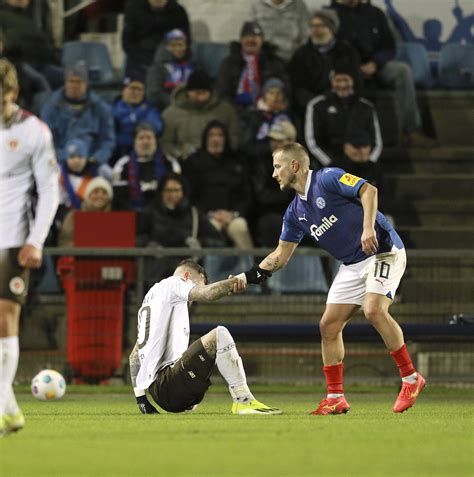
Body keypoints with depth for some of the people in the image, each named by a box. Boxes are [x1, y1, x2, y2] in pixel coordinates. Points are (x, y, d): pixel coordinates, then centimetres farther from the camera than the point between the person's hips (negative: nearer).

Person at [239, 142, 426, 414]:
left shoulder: (328, 179, -13)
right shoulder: (296, 212, 11)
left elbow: (369, 190, -22)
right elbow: (281, 256, 15)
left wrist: (368, 228, -33)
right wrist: (250, 276, 3)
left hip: (383, 251, -9)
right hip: (352, 266, 9)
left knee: (374, 309, -28)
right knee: (329, 326, 1)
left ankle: (411, 379, -18)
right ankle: (336, 398, 8)